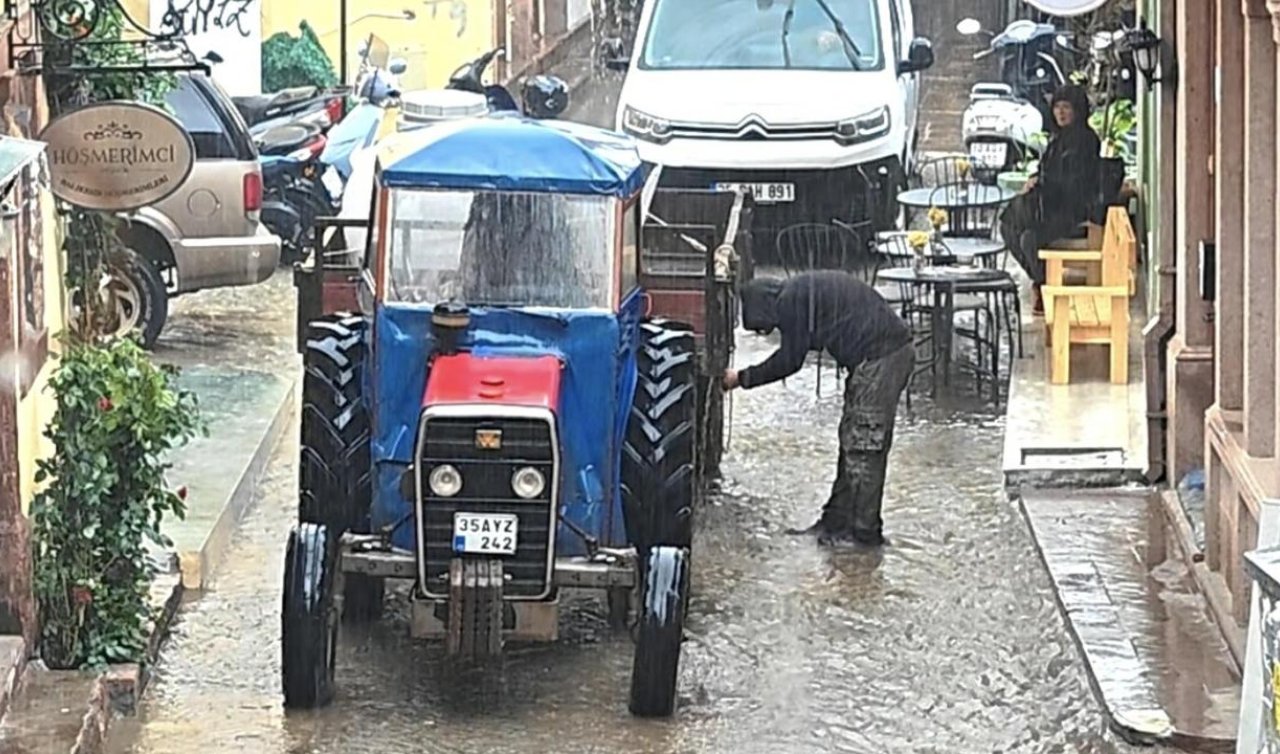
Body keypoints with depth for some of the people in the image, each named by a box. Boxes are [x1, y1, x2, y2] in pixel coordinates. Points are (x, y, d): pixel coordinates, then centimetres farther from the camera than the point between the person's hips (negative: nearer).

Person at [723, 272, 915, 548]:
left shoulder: (791, 300, -11)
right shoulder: (804, 291, 19)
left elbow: (789, 361, -6)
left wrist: (743, 379, 3)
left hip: (881, 357, -10)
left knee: (863, 444, -5)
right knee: (852, 440, 15)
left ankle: (865, 532, -1)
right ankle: (837, 522, 21)